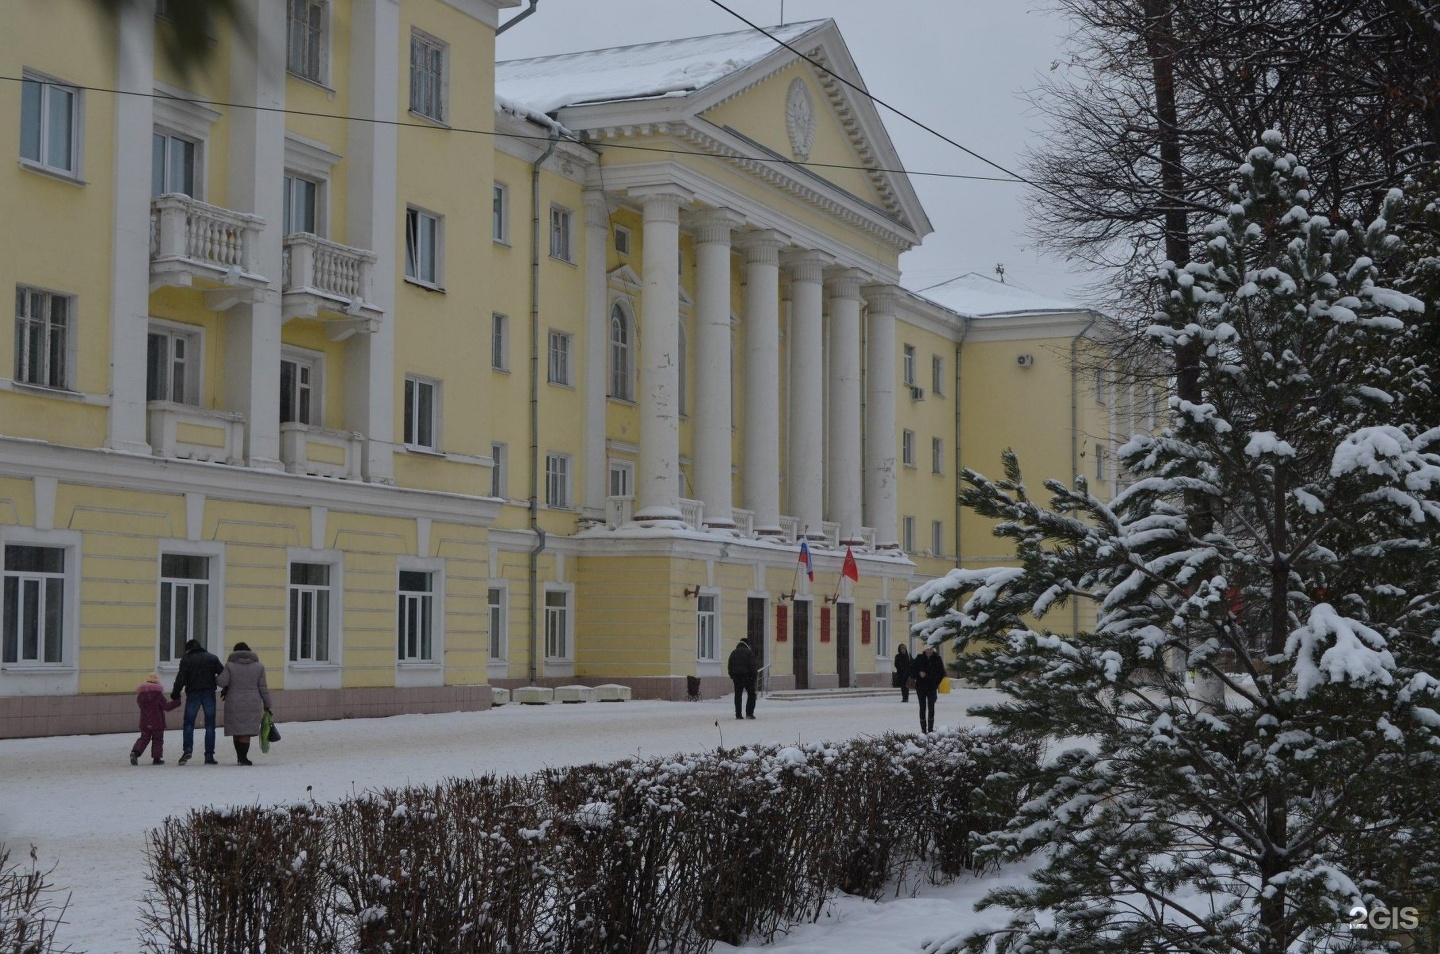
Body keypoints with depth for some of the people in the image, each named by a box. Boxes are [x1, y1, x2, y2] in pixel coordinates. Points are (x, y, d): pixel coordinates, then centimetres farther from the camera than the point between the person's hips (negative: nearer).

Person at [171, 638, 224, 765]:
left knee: (188, 723, 6)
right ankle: (209, 756, 1)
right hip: (209, 693, 2)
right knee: (210, 725, 5)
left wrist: (175, 693, 4)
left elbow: (181, 678, -6)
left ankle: (187, 750, -12)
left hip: (193, 694, -2)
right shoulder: (212, 658, 8)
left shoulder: (186, 659, 1)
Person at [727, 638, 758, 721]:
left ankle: (738, 714, 4)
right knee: (751, 694, 3)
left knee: (738, 695, 7)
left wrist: (732, 676, 18)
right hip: (747, 676, -5)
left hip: (736, 676, 5)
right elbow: (752, 666, -11)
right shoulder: (749, 652, -4)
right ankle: (749, 713, -4)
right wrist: (753, 676, -6)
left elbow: (730, 666, 12)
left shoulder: (733, 653, 12)